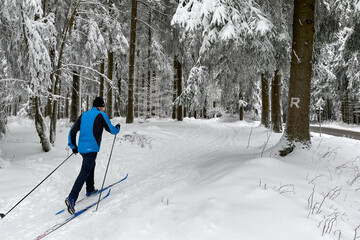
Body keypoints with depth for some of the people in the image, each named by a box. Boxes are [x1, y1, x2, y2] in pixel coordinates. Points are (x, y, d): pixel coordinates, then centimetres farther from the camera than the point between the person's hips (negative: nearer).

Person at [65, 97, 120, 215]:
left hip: (82, 148, 7)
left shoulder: (83, 115, 14)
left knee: (91, 166, 28)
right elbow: (111, 130, -1)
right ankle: (71, 198, -23)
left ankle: (90, 190, 38)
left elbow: (72, 131, 12)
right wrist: (117, 128, 21)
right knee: (84, 172, -12)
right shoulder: (101, 115, -4)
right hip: (91, 149, -7)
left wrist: (73, 146, 21)